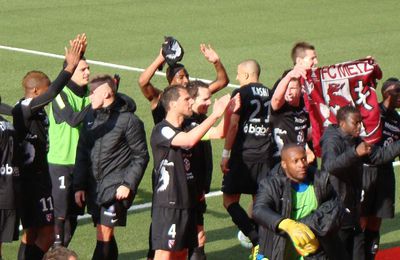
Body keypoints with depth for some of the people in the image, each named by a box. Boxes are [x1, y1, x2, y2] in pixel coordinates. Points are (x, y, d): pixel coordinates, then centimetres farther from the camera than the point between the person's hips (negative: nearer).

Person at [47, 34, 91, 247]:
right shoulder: (61, 94, -11)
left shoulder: (89, 93, 7)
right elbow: (73, 119, -24)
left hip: (82, 161, 6)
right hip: (61, 162, -6)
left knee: (74, 213, 11)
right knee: (60, 213, -7)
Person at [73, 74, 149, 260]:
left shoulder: (129, 120, -7)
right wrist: (79, 185, 6)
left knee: (104, 236, -10)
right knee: (104, 236, 11)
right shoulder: (91, 117, 9)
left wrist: (128, 184, -13)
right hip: (94, 187, 6)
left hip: (116, 188, -6)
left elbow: (140, 157, -5)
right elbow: (82, 153, 12)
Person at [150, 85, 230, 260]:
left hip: (187, 200, 9)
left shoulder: (186, 129, 15)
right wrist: (215, 115, -25)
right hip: (168, 203, -9)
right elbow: (189, 140, -29)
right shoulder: (162, 130, -12)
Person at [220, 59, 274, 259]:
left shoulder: (241, 94, -8)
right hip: (265, 155, 6)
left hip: (243, 154, -6)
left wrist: (225, 154, -9)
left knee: (230, 199, 0)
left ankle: (256, 240, -16)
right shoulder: (269, 94, 9)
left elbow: (233, 124, -13)